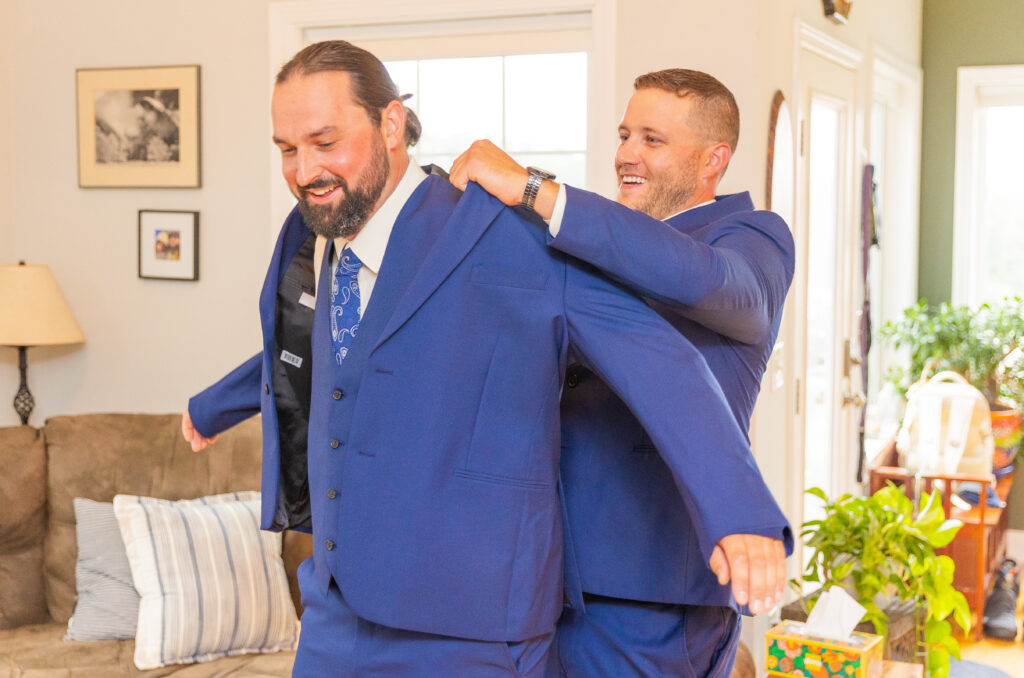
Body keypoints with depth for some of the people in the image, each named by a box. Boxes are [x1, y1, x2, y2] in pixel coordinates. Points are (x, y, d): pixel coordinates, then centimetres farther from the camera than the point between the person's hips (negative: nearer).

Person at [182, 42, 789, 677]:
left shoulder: (502, 237, -16)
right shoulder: (310, 244, 7)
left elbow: (658, 363, -24)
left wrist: (738, 516, -37)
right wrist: (210, 408, 48)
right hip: (335, 614, 7)